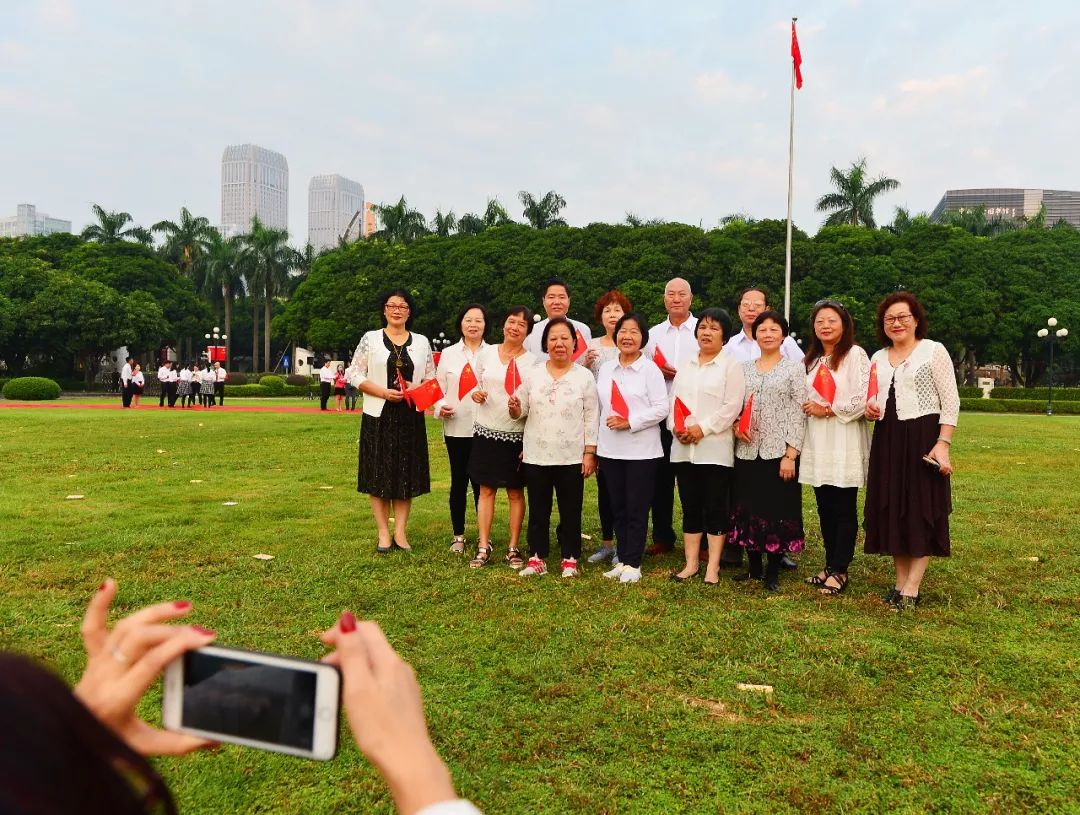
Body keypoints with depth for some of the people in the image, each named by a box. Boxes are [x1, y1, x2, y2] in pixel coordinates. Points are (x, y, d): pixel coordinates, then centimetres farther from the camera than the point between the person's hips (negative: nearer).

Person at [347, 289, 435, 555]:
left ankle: (400, 532, 13)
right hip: (379, 415, -2)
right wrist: (383, 392, -13)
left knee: (406, 475, 4)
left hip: (410, 417, 2)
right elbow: (354, 374, -1)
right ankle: (383, 534, 10)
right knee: (379, 474, 1)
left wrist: (418, 387, -12)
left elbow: (431, 378, 11)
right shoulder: (371, 339, 3)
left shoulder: (421, 342, 9)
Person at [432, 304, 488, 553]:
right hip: (456, 428, 1)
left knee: (482, 482, 2)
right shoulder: (448, 354, 9)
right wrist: (440, 408, -12)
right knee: (459, 482, 8)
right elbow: (438, 388, 7)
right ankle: (458, 535, 18)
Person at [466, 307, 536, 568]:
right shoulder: (486, 353, 4)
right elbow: (476, 385, 14)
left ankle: (514, 547, 16)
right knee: (486, 490, 6)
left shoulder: (532, 361, -3)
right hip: (486, 431, 2)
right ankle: (483, 547, 11)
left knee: (515, 492, 6)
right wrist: (476, 394, -7)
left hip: (516, 435, -2)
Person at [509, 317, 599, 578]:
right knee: (538, 510, 9)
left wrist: (590, 452, -5)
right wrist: (514, 407, -16)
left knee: (570, 511, 7)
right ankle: (537, 558, 20)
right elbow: (520, 411, 8)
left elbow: (591, 417, -1)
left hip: (571, 457, -2)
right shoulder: (532, 374, 5)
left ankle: (570, 559, 19)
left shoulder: (584, 376, 0)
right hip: (536, 455, 2)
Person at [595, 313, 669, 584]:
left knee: (636, 509, 1)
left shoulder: (650, 369, -5)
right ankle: (622, 560, 21)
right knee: (618, 508, 11)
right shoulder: (605, 369, 10)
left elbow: (661, 409, -10)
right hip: (610, 449, 5)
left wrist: (630, 422, -18)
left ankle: (632, 564, 9)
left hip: (641, 451, -5)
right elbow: (599, 406, 14)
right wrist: (594, 444, 11)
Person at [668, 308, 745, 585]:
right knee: (690, 507, 10)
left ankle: (713, 567, 8)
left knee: (716, 508, 1)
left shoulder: (731, 366, -1)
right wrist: (675, 426, -7)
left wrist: (703, 428, -17)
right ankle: (691, 563, 18)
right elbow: (673, 399, 11)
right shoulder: (684, 364, 15)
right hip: (683, 448, 5)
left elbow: (732, 406, -9)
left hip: (715, 448, -5)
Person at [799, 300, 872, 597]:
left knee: (843, 510, -1)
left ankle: (839, 571, 5)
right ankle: (830, 564, 18)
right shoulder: (811, 359, 17)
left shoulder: (855, 355, -5)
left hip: (845, 444, -6)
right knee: (824, 508, 10)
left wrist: (828, 409, -10)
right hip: (817, 444, 7)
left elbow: (863, 400, -14)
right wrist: (807, 408, 4)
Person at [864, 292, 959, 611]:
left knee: (922, 510, -2)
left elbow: (950, 401, -7)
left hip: (923, 437, -6)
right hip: (887, 440, 6)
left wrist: (943, 443, -16)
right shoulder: (878, 358, 13)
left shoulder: (934, 350, -2)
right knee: (892, 511, 8)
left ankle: (911, 590, 3)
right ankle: (900, 582, 18)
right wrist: (869, 409, -3)